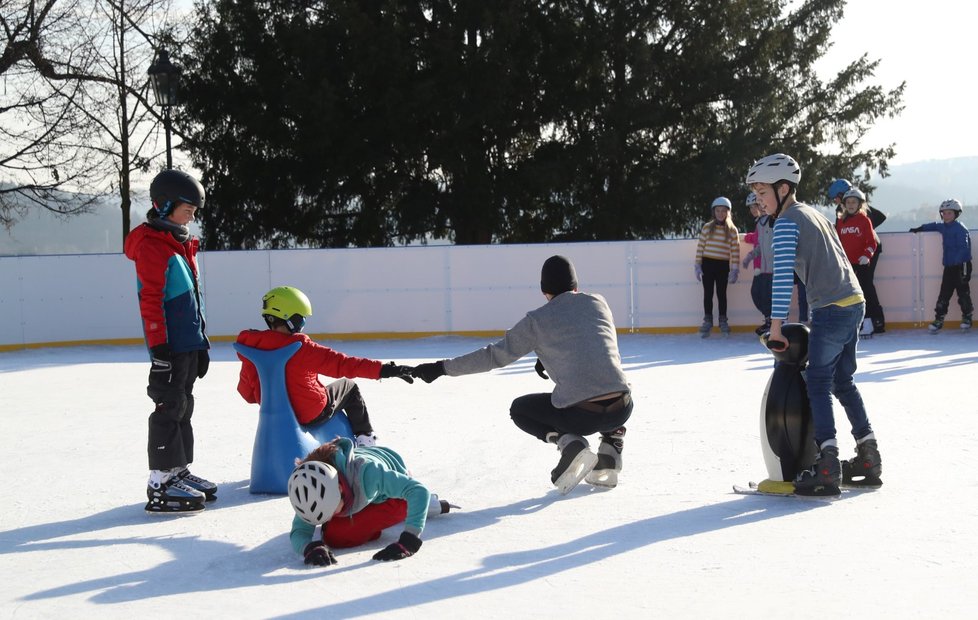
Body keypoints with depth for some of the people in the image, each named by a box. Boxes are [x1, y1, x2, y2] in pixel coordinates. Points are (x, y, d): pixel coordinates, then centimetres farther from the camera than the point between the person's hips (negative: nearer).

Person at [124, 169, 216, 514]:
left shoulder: (182, 243, 16)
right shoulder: (151, 246, -14)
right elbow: (150, 302, -19)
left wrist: (201, 342, 22)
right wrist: (159, 349, -22)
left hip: (189, 343, 9)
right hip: (169, 345, -9)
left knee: (183, 405, 14)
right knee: (169, 407, -7)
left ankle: (179, 471, 23)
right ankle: (160, 484, -3)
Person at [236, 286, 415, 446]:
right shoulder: (301, 348, -26)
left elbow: (246, 391, 3)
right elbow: (342, 364, -30)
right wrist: (383, 369, -32)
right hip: (312, 415, -5)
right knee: (348, 387, 21)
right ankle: (365, 438, 31)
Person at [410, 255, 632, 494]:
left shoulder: (537, 320, 4)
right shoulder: (598, 302, 15)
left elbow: (495, 355, 5)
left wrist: (443, 368, 12)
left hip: (579, 416, -3)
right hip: (622, 410, 3)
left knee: (519, 410, 25)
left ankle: (569, 443, 1)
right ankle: (610, 450, 17)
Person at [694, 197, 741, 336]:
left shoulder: (732, 230, 0)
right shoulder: (707, 227, 2)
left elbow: (735, 251, -2)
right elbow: (700, 246, 3)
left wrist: (734, 270, -5)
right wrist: (697, 266, -1)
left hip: (723, 266, -1)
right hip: (707, 264, 1)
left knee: (722, 294, 5)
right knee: (708, 293, 5)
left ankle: (723, 321, 16)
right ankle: (707, 321, 12)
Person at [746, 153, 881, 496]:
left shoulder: (787, 222, -9)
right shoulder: (814, 214, 19)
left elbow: (782, 276, -16)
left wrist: (776, 329, -14)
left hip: (831, 310, -9)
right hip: (855, 302, 9)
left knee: (818, 385, -5)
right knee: (842, 381, 16)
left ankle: (828, 467, -11)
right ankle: (869, 459, 19)